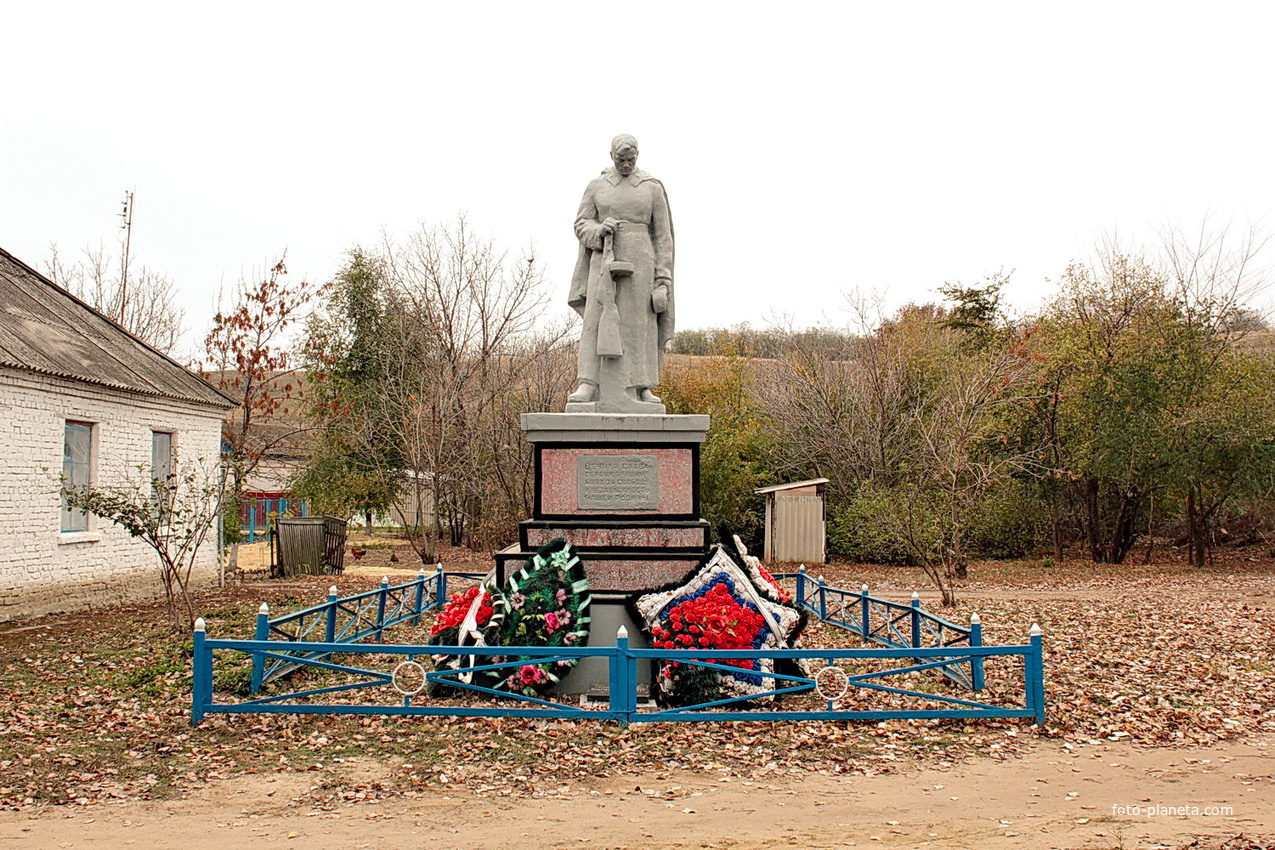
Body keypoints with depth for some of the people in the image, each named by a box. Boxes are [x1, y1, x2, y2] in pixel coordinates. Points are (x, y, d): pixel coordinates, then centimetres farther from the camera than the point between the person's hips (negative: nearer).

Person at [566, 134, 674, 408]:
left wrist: (663, 277, -4)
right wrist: (599, 230, -16)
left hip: (639, 261, -1)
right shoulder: (596, 187, 9)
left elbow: (662, 236, 3)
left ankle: (642, 387, 6)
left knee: (640, 323, -1)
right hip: (604, 261, 1)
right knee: (596, 319, -9)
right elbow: (581, 225, 8)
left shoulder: (653, 188, 5)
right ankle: (588, 385, -13)